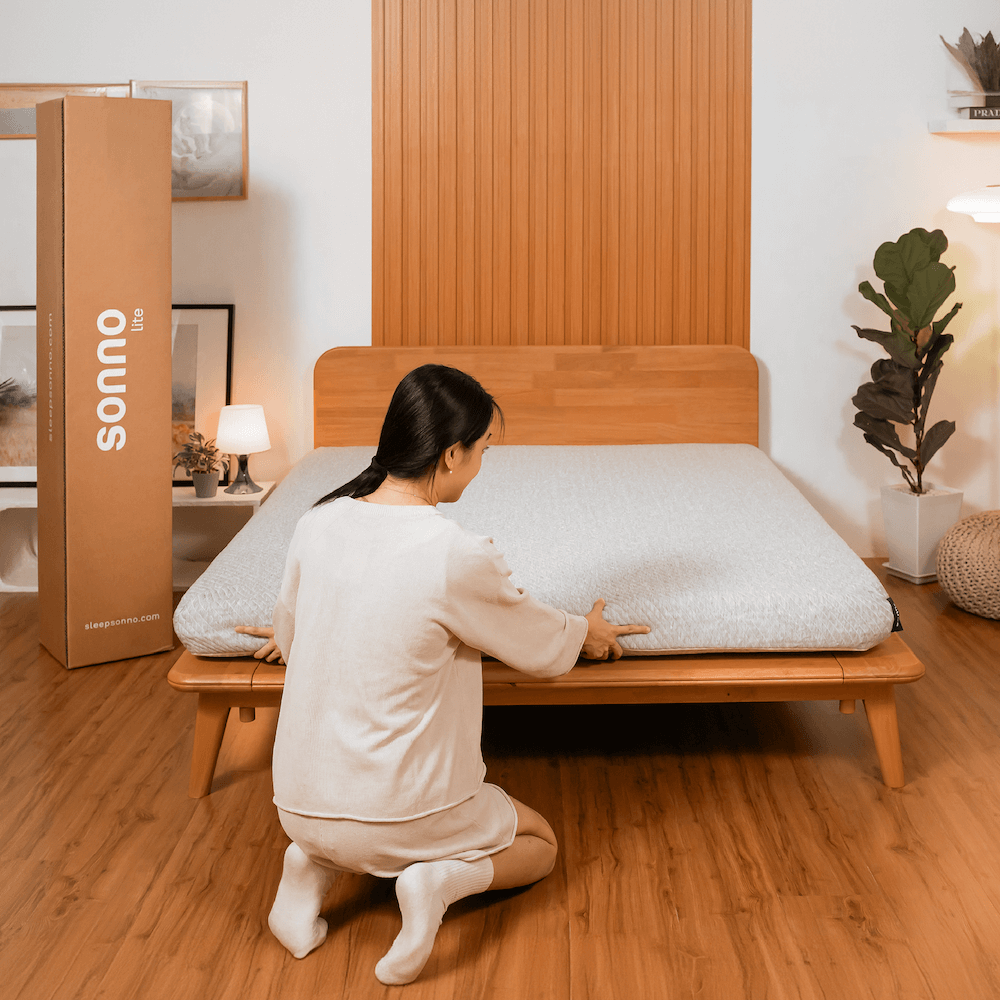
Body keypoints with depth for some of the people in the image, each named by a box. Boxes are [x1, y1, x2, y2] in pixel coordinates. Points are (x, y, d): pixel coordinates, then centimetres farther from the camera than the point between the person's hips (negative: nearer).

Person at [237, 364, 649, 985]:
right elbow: (540, 647, -3)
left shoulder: (320, 522, -5)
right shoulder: (458, 556, -22)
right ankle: (444, 878, -7)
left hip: (297, 806, 5)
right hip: (395, 812, -5)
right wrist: (585, 634, 20)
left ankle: (314, 864, 8)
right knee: (540, 844, 22)